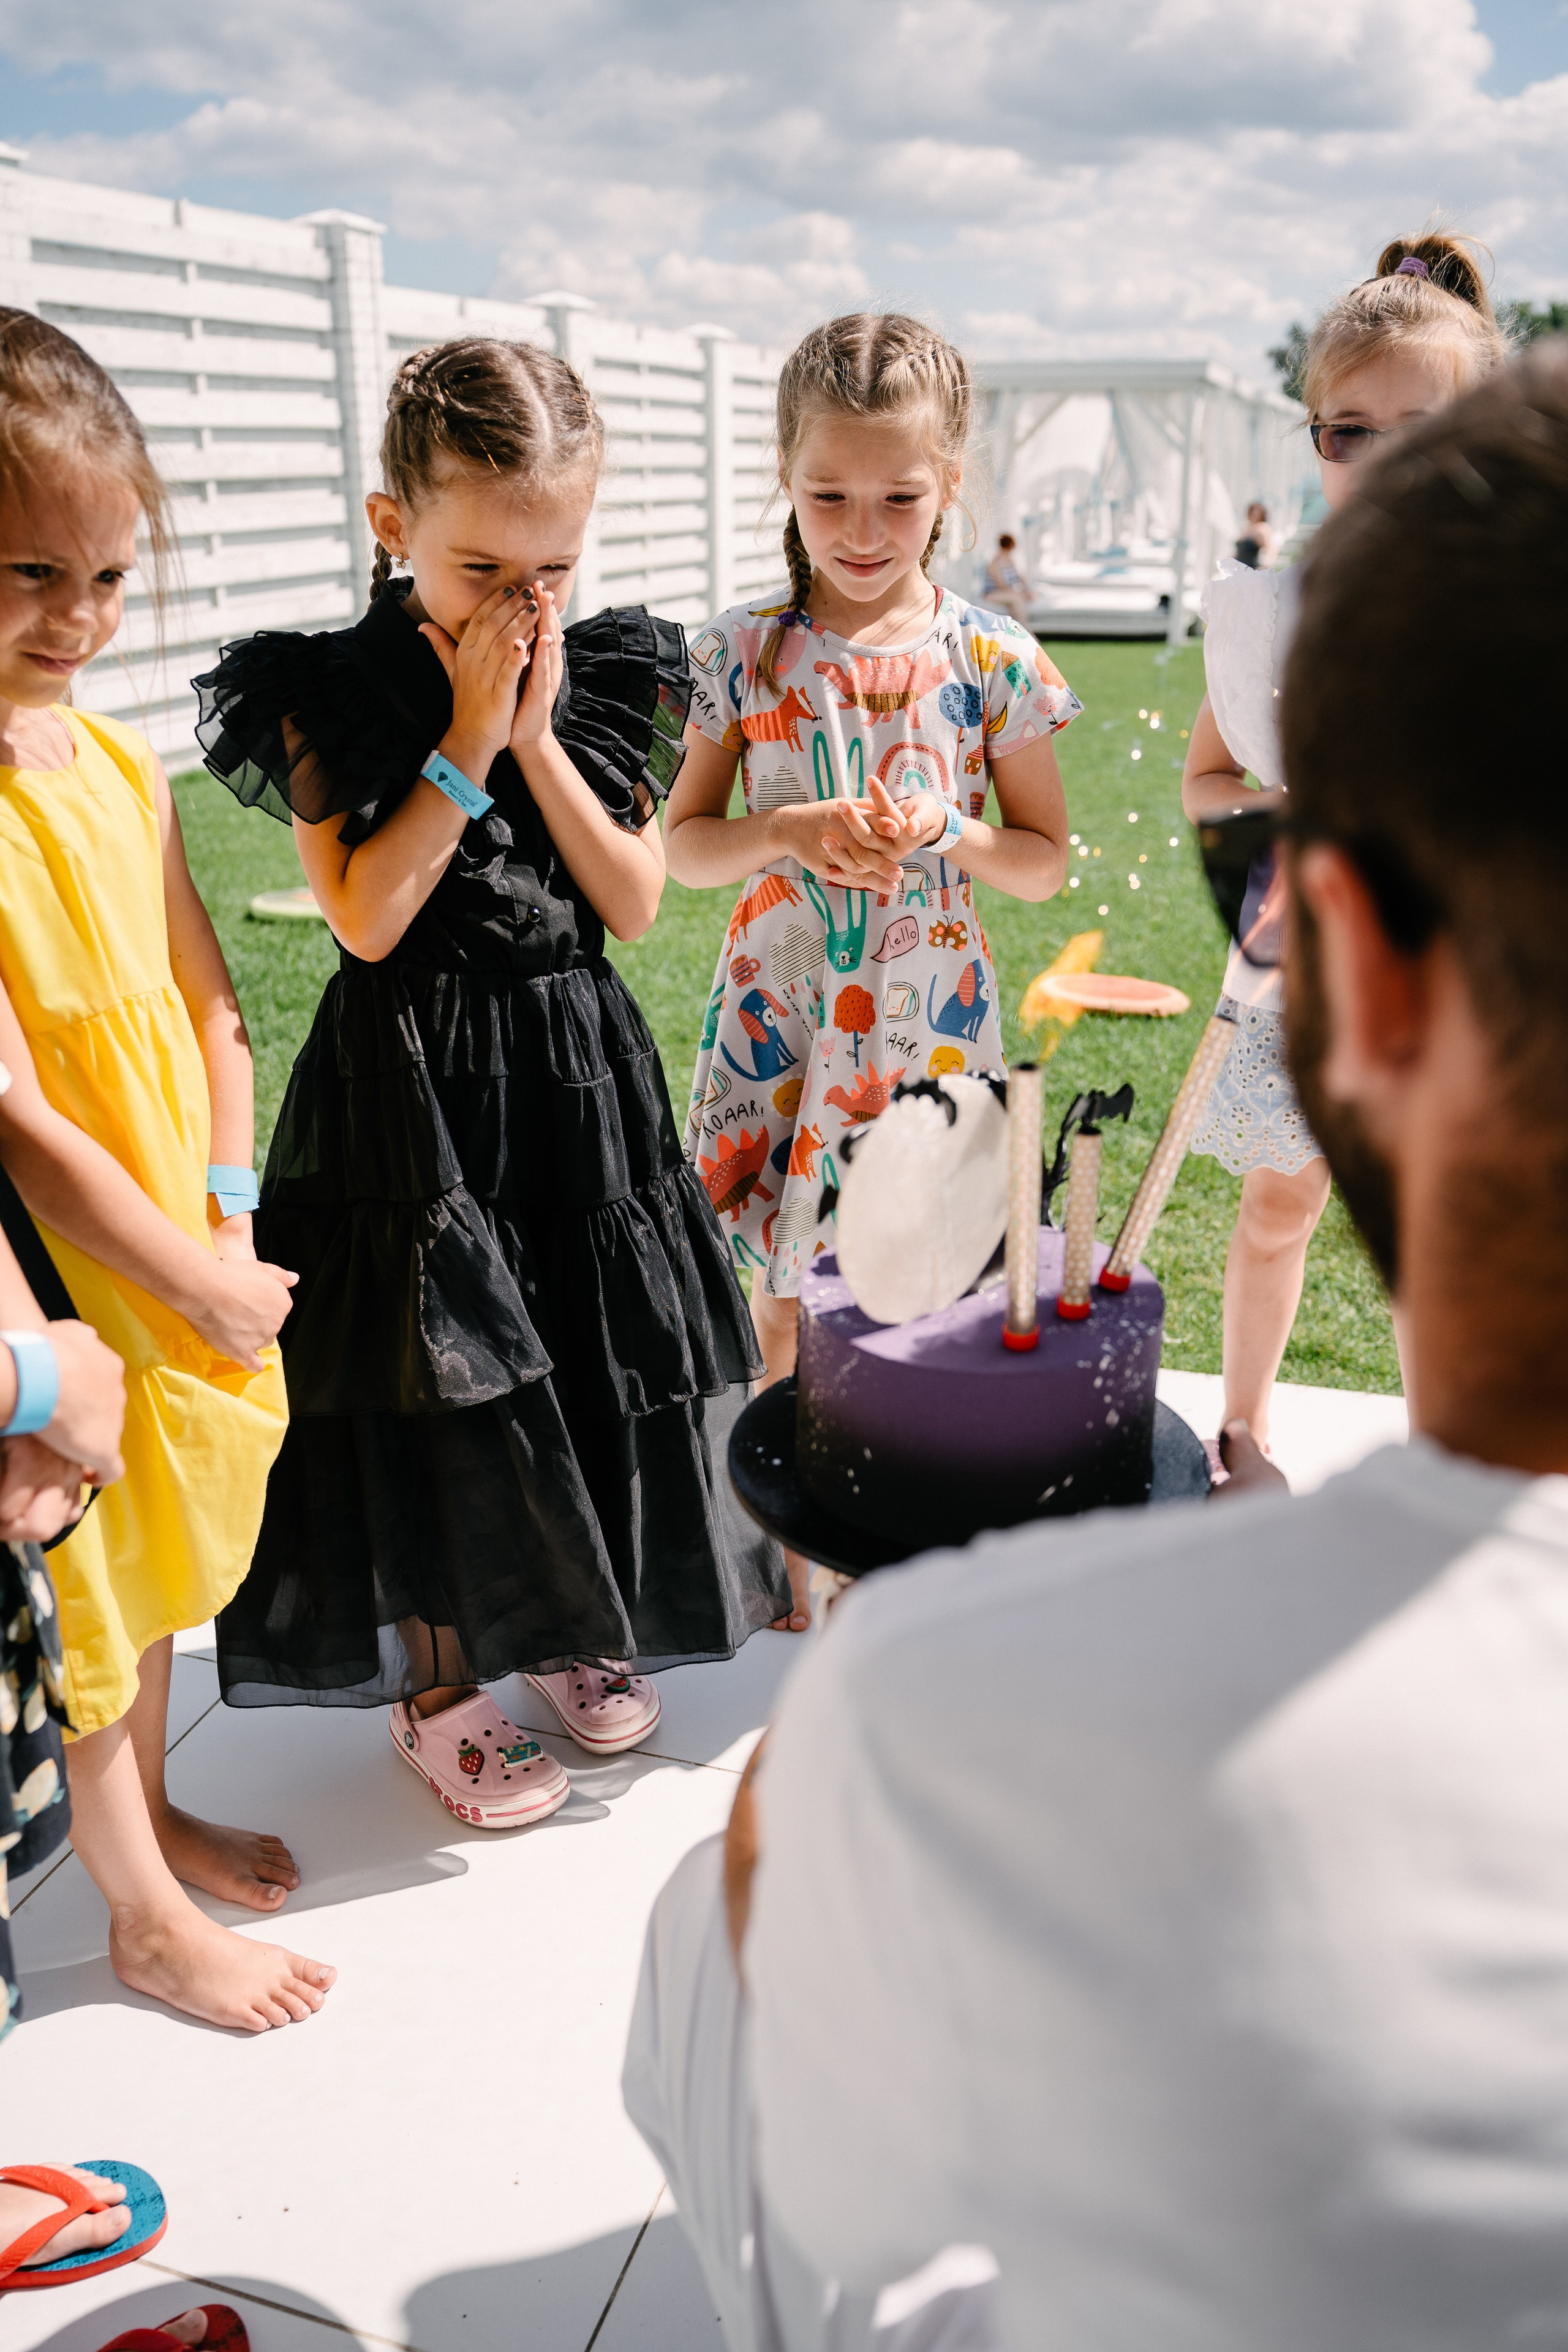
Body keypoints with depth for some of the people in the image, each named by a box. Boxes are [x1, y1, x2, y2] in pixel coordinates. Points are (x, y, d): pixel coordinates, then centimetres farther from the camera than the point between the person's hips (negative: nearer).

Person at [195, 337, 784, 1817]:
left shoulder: (604, 683, 2)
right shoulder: (330, 699, -9)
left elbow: (634, 902, -4)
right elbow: (366, 916, -18)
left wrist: (538, 738, -13)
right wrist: (469, 739, -19)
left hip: (579, 1071, 4)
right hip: (417, 1078, -4)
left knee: (591, 1359, 13)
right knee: (439, 1377, 4)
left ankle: (575, 1627, 38)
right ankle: (439, 1687, 25)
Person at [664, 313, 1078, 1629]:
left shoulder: (990, 658, -3)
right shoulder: (747, 652, -2)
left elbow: (1046, 861, 4)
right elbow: (684, 847, 3)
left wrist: (950, 833, -15)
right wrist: (791, 833, -16)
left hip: (927, 1009, -1)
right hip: (781, 1008, 1)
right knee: (788, 1308, 10)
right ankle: (796, 1554, 32)